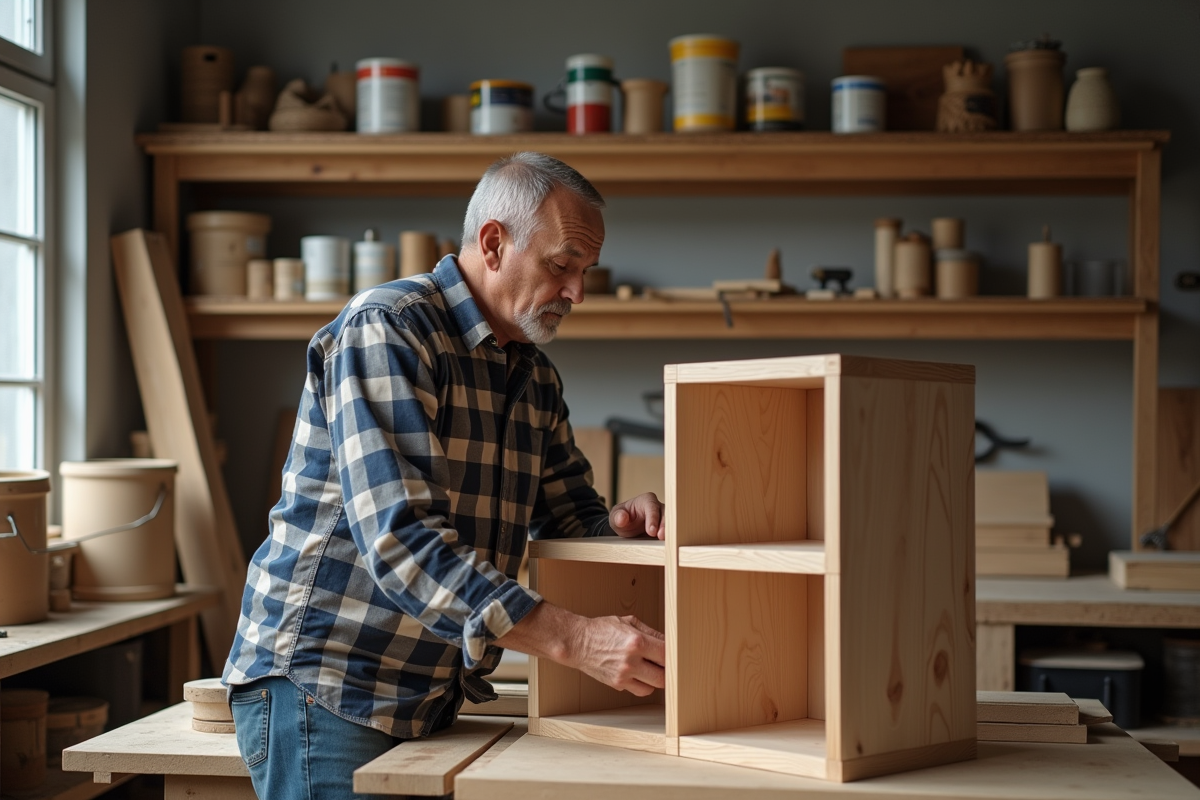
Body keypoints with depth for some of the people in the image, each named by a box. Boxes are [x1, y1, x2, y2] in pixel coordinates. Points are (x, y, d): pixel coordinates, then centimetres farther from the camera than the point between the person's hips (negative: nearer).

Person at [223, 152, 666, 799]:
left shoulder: (537, 378, 11)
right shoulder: (387, 329, -16)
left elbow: (568, 515, 19)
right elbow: (400, 542, -26)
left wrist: (618, 526, -6)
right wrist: (575, 640, -31)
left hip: (428, 701, 8)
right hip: (321, 686, -8)